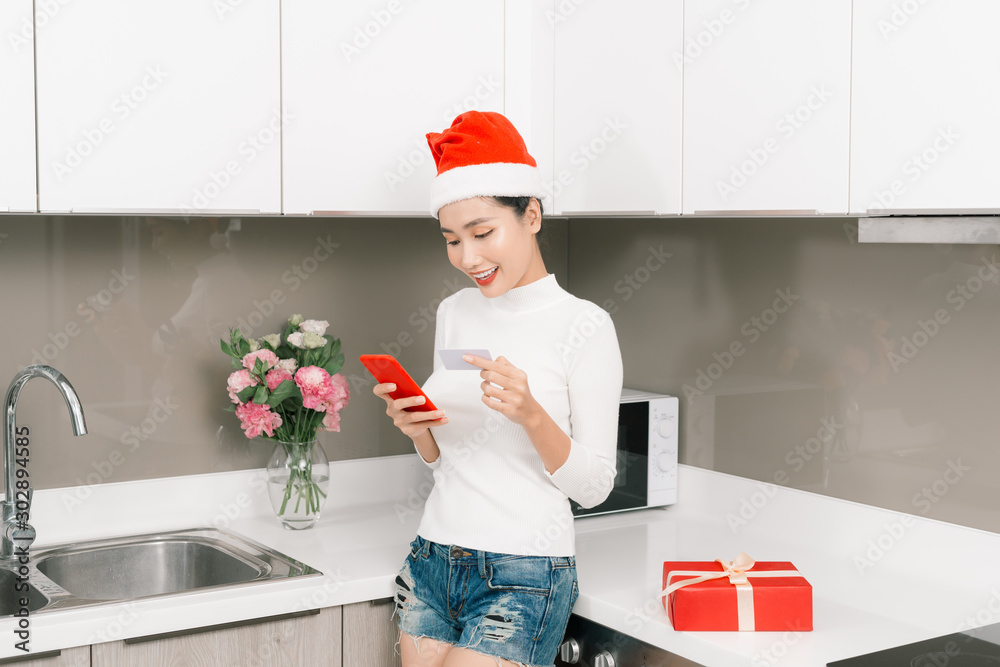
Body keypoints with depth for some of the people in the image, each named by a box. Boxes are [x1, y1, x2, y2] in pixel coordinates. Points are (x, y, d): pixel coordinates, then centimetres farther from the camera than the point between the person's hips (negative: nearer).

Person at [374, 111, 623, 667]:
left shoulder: (583, 325, -9)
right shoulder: (455, 314, 8)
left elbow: (594, 487, -8)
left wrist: (530, 413, -23)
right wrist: (417, 430, -4)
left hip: (523, 576, -5)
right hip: (433, 561, 6)